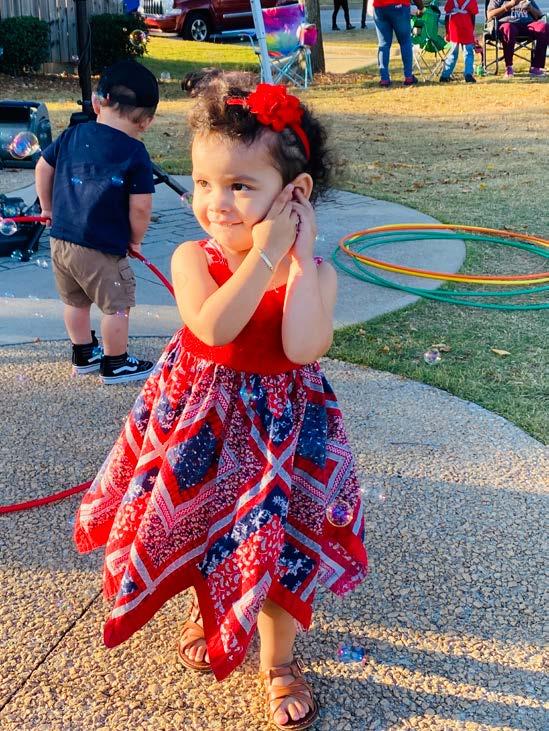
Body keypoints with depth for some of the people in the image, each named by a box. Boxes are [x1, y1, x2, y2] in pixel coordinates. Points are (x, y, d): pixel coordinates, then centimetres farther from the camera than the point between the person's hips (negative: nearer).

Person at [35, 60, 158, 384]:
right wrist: (135, 240, 2)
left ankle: (84, 354, 39)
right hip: (102, 248, -7)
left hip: (61, 239, 7)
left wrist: (49, 209, 28)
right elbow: (140, 208, -16)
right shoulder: (135, 153, -13)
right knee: (117, 305, 10)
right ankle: (115, 364, 21)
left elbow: (43, 168, 16)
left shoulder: (72, 135, 5)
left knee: (76, 301, 23)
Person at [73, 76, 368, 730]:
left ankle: (278, 661, 33)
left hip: (279, 424, -1)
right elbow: (213, 327, -32)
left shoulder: (312, 272, -14)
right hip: (199, 421, 1)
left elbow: (303, 347, -31)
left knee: (274, 542, 9)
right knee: (198, 528, 19)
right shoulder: (192, 258, -14)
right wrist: (263, 254, -31)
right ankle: (202, 611, 52)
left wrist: (300, 257, -27)